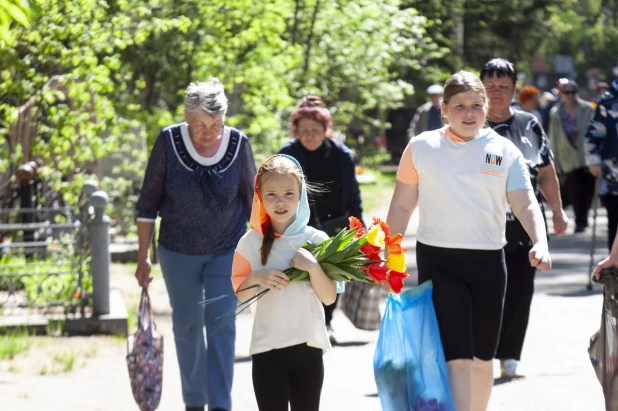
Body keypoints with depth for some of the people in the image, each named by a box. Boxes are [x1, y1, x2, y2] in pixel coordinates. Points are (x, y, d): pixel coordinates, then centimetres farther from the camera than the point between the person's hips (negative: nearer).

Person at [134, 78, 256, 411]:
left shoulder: (238, 144, -13)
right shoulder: (169, 142, -16)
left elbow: (252, 200, 1)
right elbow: (148, 202, -7)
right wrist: (143, 258, -5)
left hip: (227, 251, -1)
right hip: (178, 252, 1)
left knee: (221, 326, -7)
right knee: (187, 326, 11)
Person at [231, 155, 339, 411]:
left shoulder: (315, 240, -2)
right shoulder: (251, 243, -2)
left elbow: (329, 298, -3)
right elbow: (240, 293, 5)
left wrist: (313, 267, -18)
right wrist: (257, 278, -14)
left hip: (308, 345, 1)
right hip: (267, 348, -1)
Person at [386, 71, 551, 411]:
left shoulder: (504, 151, 2)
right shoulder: (421, 148, 0)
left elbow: (526, 204, -5)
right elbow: (401, 207, 6)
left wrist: (540, 243, -23)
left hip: (488, 262, 2)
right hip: (438, 262, -2)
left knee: (482, 358, 13)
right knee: (455, 358, -13)